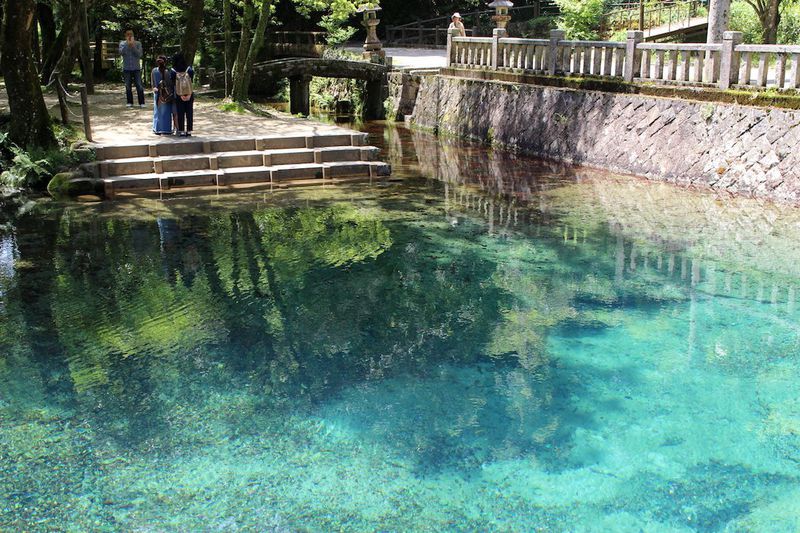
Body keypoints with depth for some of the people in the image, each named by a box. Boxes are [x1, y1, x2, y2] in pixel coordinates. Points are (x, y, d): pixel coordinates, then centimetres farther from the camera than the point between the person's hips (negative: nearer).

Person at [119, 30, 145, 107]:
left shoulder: (138, 43, 2)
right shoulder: (122, 43, 5)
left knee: (139, 86, -5)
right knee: (128, 86, 5)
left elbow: (139, 54, -10)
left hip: (136, 68, -1)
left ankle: (141, 103, -2)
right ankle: (130, 102, 13)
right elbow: (121, 52, -12)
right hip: (126, 68, 1)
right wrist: (127, 44, -15)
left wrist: (133, 46, -16)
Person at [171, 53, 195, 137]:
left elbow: (174, 84, -9)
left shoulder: (173, 72, -8)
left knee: (180, 114, 7)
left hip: (179, 96, -1)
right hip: (189, 95, 1)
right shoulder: (189, 70, -7)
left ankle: (182, 131, 7)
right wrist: (189, 94, -10)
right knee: (189, 113, 7)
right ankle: (189, 131, 8)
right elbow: (191, 82, -10)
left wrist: (181, 95, -7)